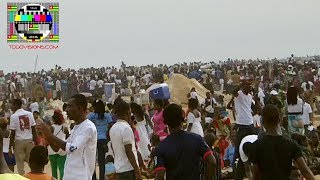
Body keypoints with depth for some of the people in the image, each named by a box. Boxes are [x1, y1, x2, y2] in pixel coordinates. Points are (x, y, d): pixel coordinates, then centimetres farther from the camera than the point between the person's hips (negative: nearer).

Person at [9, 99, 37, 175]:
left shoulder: (13, 116, -9)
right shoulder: (29, 114, 2)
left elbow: (13, 133, -9)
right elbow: (33, 129, 1)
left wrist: (10, 146, -2)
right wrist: (35, 141, 9)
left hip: (19, 141, -3)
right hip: (29, 140, 3)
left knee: (20, 163, 5)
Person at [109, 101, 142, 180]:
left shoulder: (113, 128, 10)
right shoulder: (126, 128, -16)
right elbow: (129, 152, -19)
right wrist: (137, 170, -17)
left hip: (119, 168, 9)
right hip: (129, 168, -9)